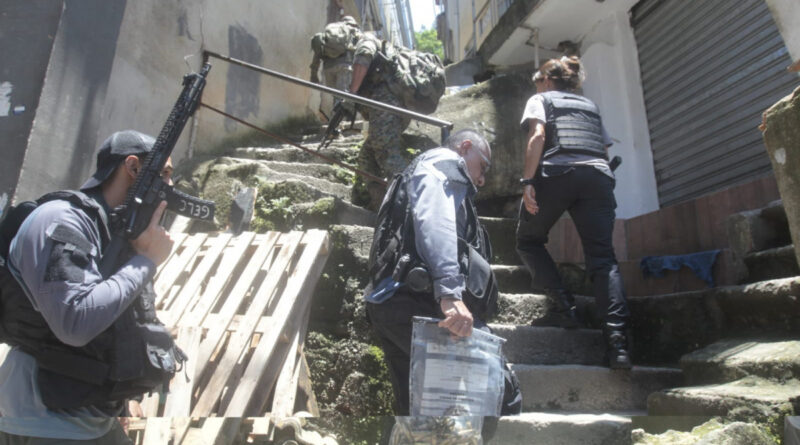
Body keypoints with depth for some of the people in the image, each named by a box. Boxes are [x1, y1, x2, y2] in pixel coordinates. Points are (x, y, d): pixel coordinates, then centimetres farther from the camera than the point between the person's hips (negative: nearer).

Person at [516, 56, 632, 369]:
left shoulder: (540, 99, 19)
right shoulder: (590, 105, 34)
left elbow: (538, 136, -1)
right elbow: (606, 151, 24)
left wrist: (528, 181, -9)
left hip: (558, 172, -4)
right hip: (599, 176, 5)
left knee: (528, 240, 13)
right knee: (602, 257, -2)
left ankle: (563, 307, 0)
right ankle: (617, 339, -15)